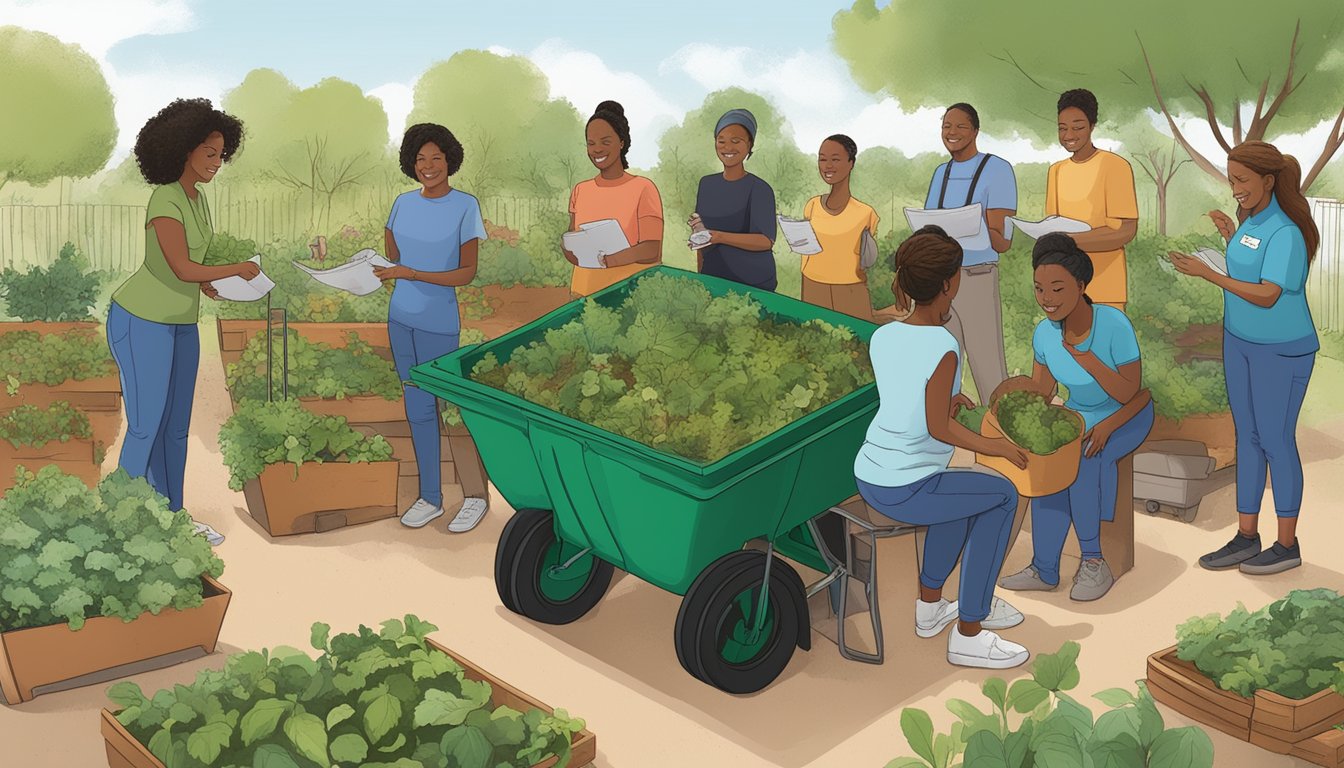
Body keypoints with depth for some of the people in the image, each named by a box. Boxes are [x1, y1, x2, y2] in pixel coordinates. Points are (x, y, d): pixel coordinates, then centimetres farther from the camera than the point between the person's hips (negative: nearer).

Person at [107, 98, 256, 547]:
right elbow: (182, 269, -23)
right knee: (146, 426, -4)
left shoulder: (195, 195, 7)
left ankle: (171, 517, 23)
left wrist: (209, 286, -1)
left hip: (179, 321, 9)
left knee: (176, 425, 12)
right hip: (141, 321, -9)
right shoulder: (166, 201, -21)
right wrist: (240, 269, -13)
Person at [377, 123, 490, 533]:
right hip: (401, 318, 6)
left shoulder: (465, 206, -9)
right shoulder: (404, 203, 6)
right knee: (417, 409, 11)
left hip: (440, 324, -6)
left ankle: (476, 495, 14)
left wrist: (410, 273, -19)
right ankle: (430, 497, 21)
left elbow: (467, 273, -12)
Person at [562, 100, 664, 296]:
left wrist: (610, 259, -28)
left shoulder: (643, 189, -5)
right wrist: (569, 249, -11)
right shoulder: (580, 191, 10)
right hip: (585, 292, 4)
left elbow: (652, 251, -13)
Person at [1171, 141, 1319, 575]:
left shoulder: (1286, 233, -21)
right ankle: (1246, 537, 21)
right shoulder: (1251, 219, 4)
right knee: (1246, 437, 12)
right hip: (1240, 340, 9)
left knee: (1275, 441, 0)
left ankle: (1287, 545, 13)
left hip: (1281, 351, -8)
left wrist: (1206, 273, -30)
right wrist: (1229, 236, 11)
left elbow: (1267, 295, -27)